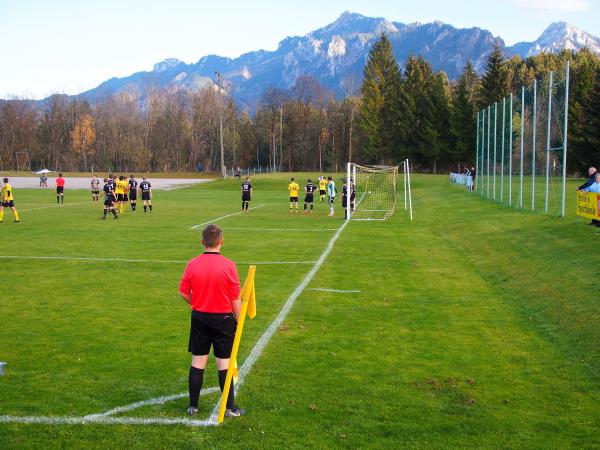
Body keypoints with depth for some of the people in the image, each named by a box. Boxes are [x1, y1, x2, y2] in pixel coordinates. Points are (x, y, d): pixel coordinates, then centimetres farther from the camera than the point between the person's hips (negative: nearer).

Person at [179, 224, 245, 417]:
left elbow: (183, 292, 2)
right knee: (224, 363, 6)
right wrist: (237, 320, 3)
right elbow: (235, 299, -10)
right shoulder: (228, 265, -14)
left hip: (199, 319, 3)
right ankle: (229, 408, 13)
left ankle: (193, 406, 19)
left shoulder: (192, 264, -6)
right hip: (223, 319, -2)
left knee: (197, 362, 11)